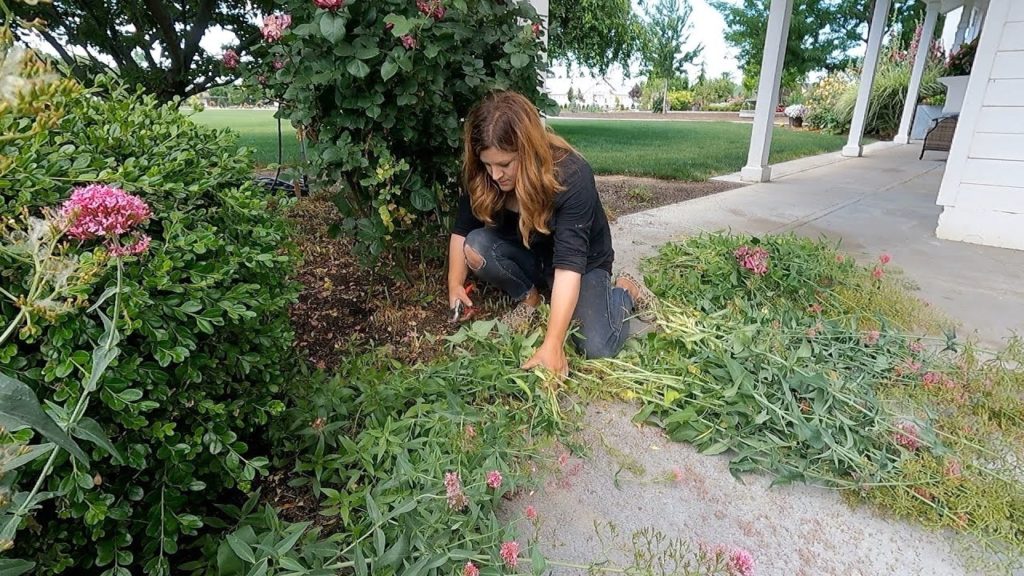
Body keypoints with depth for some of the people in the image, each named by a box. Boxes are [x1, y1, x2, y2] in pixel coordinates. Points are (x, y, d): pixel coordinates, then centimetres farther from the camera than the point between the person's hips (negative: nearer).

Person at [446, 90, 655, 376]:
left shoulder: (572, 176, -33)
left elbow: (569, 262, -39)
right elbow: (462, 229, -8)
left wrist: (552, 345, -43)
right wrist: (455, 283, -22)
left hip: (584, 264, -4)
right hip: (530, 257, 4)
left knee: (597, 348, -25)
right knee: (476, 246, -25)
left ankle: (624, 290, 7)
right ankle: (530, 297, 0)